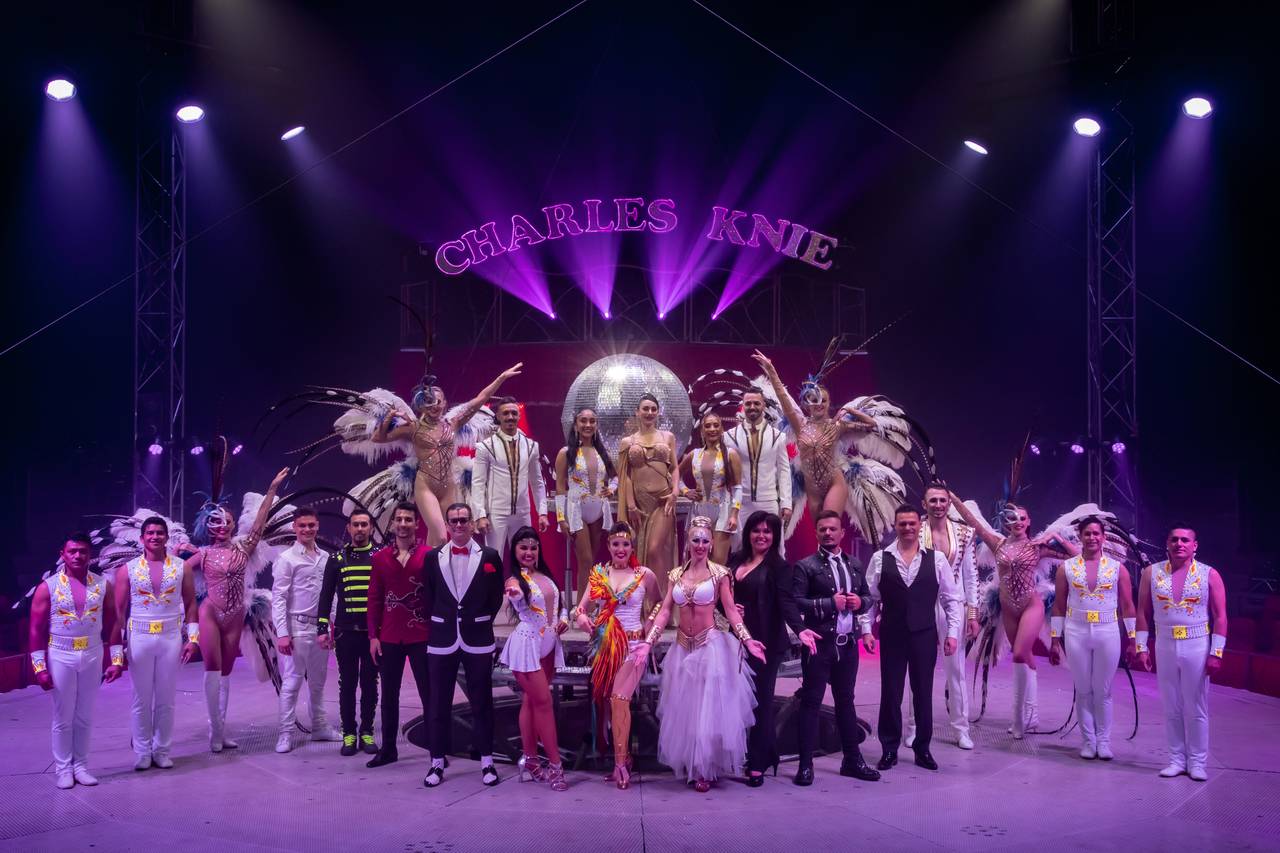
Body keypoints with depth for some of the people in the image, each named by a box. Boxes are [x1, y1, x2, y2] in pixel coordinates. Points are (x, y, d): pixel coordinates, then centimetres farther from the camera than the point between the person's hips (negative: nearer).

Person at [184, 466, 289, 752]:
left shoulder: (243, 547, 3)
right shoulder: (203, 554, -2)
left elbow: (261, 520, -1)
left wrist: (273, 488, -2)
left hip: (235, 616, 3)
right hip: (210, 614, -3)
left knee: (225, 672, 9)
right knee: (213, 670, -3)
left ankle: (220, 730, 15)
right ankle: (216, 731, 3)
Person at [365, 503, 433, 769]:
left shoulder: (429, 555, -4)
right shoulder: (380, 557, 5)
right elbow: (374, 598, 6)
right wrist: (373, 636, 2)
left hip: (422, 636, -3)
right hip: (389, 637, 3)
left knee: (429, 694, 4)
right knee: (389, 696, 12)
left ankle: (437, 750, 13)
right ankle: (388, 749, 23)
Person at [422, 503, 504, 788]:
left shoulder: (489, 556, 0)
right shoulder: (432, 557, 5)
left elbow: (496, 597, 6)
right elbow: (428, 598, 9)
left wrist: (482, 622, 5)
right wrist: (438, 625, 6)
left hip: (477, 640, -1)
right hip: (442, 639, 1)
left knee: (481, 701, 6)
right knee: (439, 703, 7)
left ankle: (486, 761, 15)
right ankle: (437, 762, 17)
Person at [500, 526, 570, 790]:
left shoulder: (545, 575, 11)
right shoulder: (515, 580, -9)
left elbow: (559, 603, 23)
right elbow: (521, 605, -32)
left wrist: (563, 618, 2)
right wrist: (516, 595, -55)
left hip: (548, 644, 6)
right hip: (527, 643, -6)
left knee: (531, 701, 12)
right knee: (543, 702, -7)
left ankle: (530, 759, 18)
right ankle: (555, 764, -2)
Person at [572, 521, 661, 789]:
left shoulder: (644, 575, -1)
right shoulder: (598, 573, 5)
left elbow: (659, 604, 14)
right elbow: (582, 606, 4)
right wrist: (580, 616, -17)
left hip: (633, 645, -3)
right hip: (604, 645, 4)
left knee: (619, 698, -18)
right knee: (605, 700, 5)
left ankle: (620, 762, -10)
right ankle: (623, 757, 19)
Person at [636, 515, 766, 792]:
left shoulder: (719, 573, -4)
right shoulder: (676, 574, 6)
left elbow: (731, 610, -7)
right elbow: (664, 611, 4)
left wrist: (747, 640, -20)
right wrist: (648, 642, -5)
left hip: (711, 646, -4)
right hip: (683, 648, 4)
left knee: (709, 708, 1)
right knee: (683, 710, 10)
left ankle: (706, 769, 12)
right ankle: (689, 766, 24)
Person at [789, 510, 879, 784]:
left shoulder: (854, 564, 12)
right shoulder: (806, 566, -6)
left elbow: (868, 596, 18)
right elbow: (795, 602, -15)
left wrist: (860, 602, -5)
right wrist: (830, 603, -19)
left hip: (848, 643, 5)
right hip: (819, 643, -5)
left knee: (845, 700, 16)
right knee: (811, 702, 0)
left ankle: (852, 760, 26)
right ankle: (806, 764, 6)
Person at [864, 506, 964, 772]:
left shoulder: (936, 559, -1)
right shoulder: (880, 559, -1)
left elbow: (952, 598, 3)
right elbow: (869, 597, 2)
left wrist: (952, 632, -2)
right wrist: (866, 630, -5)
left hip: (925, 635, 0)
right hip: (892, 635, 0)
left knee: (924, 693, 9)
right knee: (890, 693, 6)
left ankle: (923, 749, 23)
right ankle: (889, 750, 18)